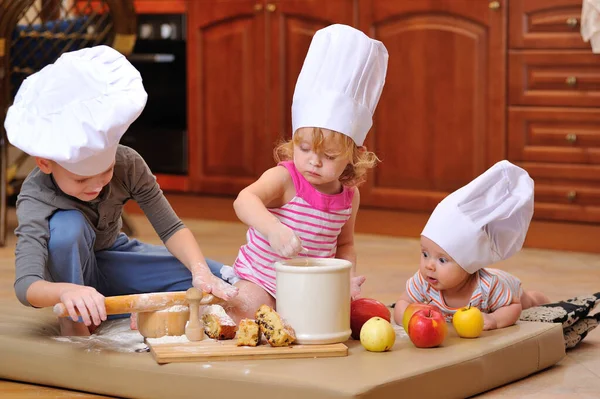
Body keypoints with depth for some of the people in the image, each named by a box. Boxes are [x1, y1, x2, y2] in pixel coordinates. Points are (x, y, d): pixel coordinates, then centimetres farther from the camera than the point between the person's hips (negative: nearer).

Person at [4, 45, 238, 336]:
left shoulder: (127, 164, -23)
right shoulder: (35, 198, -34)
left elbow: (171, 228, -18)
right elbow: (25, 285, -47)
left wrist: (201, 271, -37)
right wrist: (66, 292, -70)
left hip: (112, 256, 4)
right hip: (69, 272, -4)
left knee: (216, 278, -12)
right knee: (67, 225, -38)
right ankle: (73, 323, -19)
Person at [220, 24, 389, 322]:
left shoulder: (349, 197, -4)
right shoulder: (284, 178, -21)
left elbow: (344, 244, 14)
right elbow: (244, 200, -42)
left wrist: (347, 277, -7)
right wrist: (273, 229, -61)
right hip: (261, 278, -4)